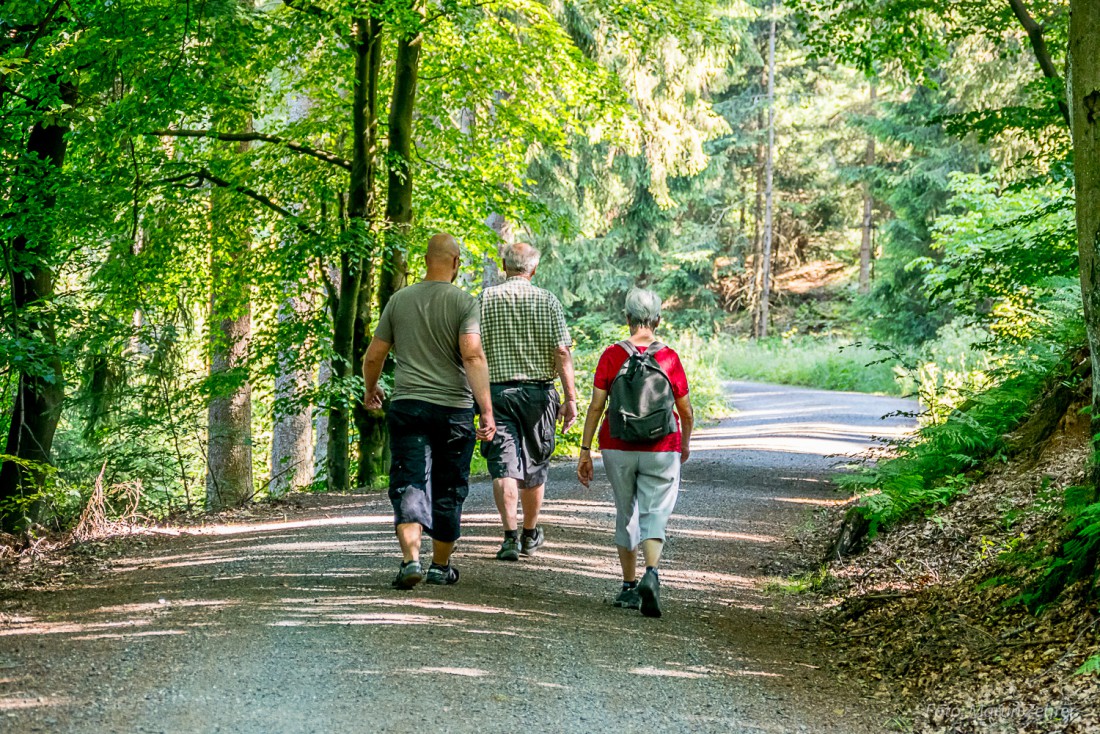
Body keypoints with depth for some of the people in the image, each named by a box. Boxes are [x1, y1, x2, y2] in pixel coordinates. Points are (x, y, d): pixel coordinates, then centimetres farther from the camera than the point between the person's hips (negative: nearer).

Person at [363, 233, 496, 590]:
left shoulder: (400, 300, 6)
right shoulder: (465, 303, -4)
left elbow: (373, 356, 10)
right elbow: (473, 356, -16)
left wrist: (371, 390, 29)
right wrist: (487, 410, -17)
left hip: (407, 406, 1)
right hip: (454, 409, -1)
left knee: (409, 485, -2)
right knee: (448, 491, 11)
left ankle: (411, 558, -22)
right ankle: (441, 566, 22)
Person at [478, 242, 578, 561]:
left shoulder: (486, 299, 0)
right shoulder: (547, 301, -1)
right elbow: (561, 352, -8)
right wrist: (571, 398, -5)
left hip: (497, 390, -1)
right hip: (538, 391, 1)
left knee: (504, 466, -4)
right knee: (534, 465, 15)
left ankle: (511, 535, -17)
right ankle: (530, 535, 28)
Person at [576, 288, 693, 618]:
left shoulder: (612, 355, -4)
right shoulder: (670, 358, -4)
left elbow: (596, 407, -5)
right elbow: (686, 411, 2)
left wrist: (585, 451, 0)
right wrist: (685, 444, 20)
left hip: (618, 448, 1)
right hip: (661, 449, -1)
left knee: (626, 515, 15)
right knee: (654, 515, 0)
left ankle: (629, 587, 21)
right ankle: (651, 573, -26)